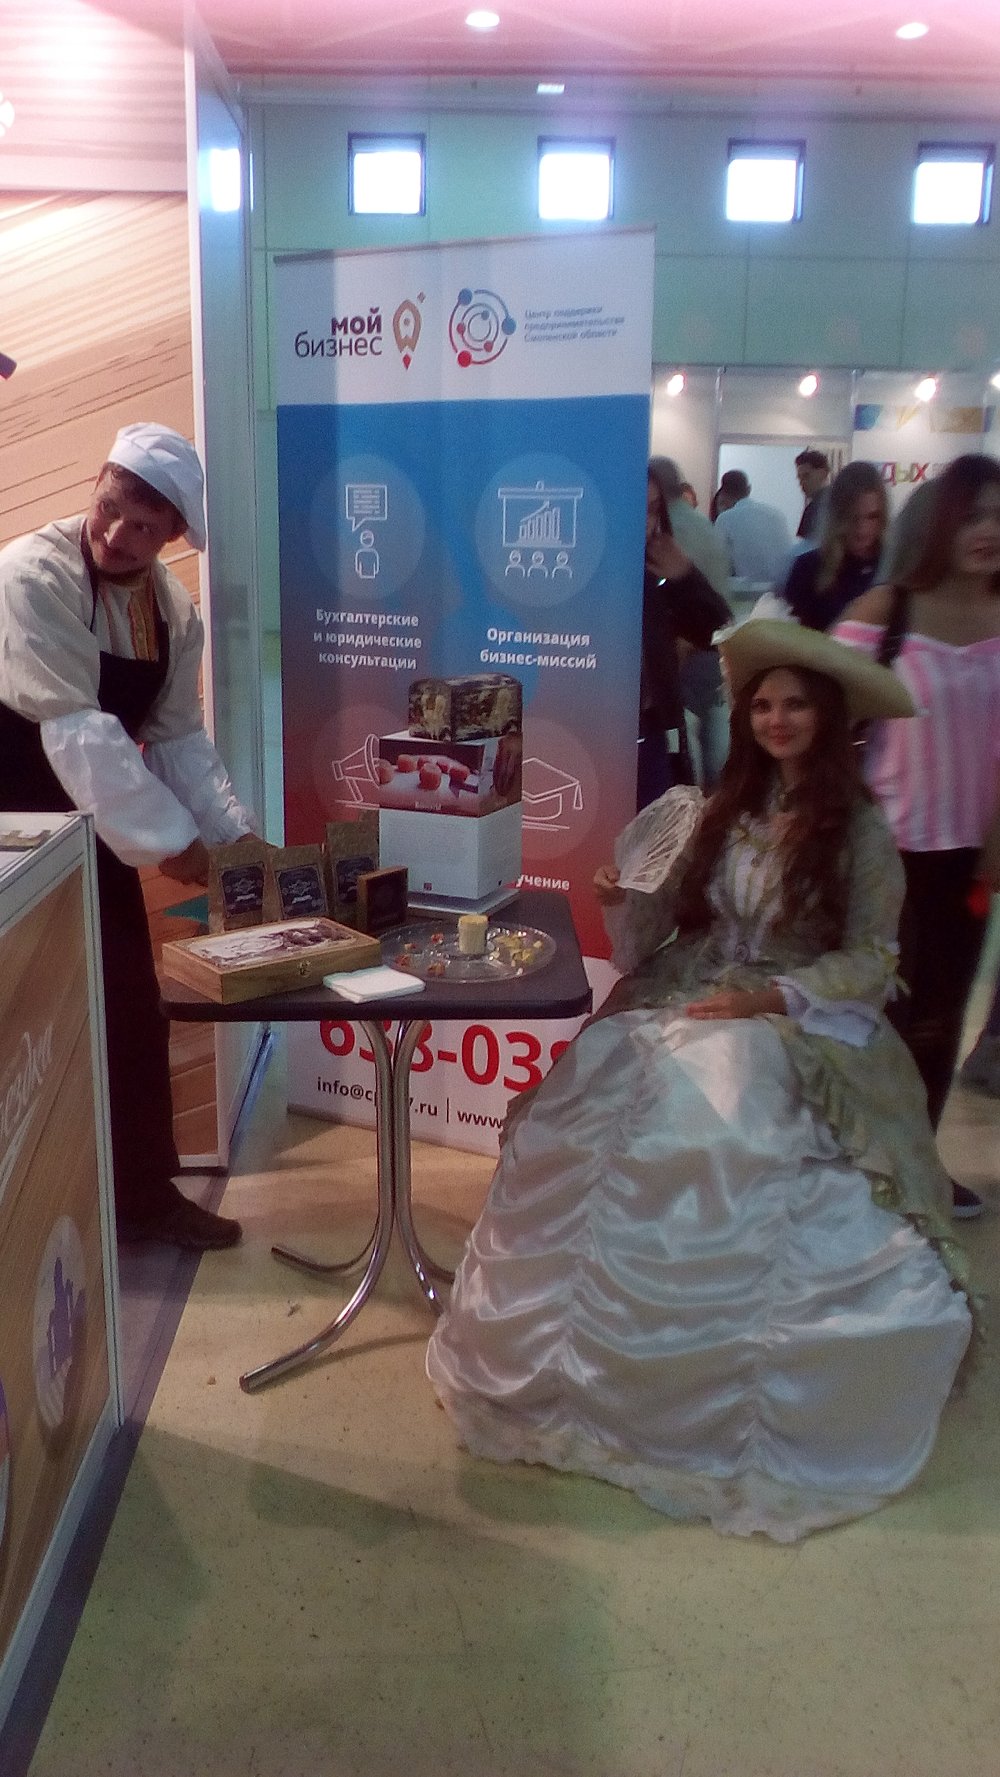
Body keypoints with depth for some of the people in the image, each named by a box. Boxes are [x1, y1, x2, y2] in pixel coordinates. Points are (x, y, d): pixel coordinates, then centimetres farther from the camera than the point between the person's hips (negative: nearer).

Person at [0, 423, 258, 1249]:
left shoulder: (173, 609, 0)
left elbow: (179, 735, 4)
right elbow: (75, 729, -30)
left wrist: (235, 836, -7)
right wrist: (171, 841, -30)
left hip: (93, 828, 7)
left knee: (134, 1011, 11)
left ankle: (146, 1192, 27)